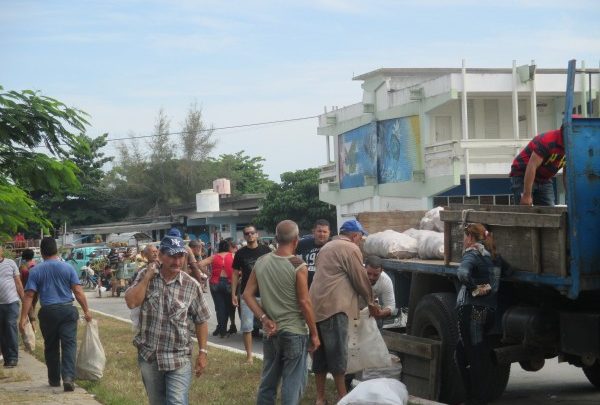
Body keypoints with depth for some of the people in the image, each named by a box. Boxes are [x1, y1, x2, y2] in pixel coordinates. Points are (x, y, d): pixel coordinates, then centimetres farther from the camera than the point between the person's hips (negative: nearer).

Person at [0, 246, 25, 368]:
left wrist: (23, 299, 3)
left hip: (11, 302, -2)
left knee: (11, 327, -6)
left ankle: (13, 357, -3)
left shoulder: (10, 263, 3)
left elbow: (18, 283, 6)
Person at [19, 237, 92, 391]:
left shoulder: (36, 270, 0)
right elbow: (78, 291, -3)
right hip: (67, 310, -1)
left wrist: (23, 317, -6)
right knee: (69, 344, -2)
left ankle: (54, 379, 22)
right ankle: (68, 377, -18)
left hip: (47, 312, 1)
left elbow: (29, 295, -6)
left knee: (51, 346, 14)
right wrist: (86, 310, 4)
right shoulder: (68, 267, 0)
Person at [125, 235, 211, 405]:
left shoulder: (191, 285, -6)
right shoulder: (145, 275, -2)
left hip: (179, 359, -2)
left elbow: (201, 321, 2)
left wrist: (203, 352, -1)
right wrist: (148, 276, -16)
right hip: (149, 356, 2)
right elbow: (131, 302, -16)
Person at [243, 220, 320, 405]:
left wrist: (264, 319, 0)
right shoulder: (298, 266, -15)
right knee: (292, 385, 3)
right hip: (294, 333, -5)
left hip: (271, 332, 5)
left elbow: (247, 295, 2)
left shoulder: (261, 262, 1)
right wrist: (314, 334, -6)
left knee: (267, 382, 17)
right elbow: (304, 302, -14)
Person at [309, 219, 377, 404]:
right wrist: (370, 301, 13)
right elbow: (360, 279, -3)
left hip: (316, 305, 9)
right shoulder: (351, 248, -5)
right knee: (337, 353, -3)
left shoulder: (327, 247, 23)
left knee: (320, 353, 10)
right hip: (333, 306, -9)